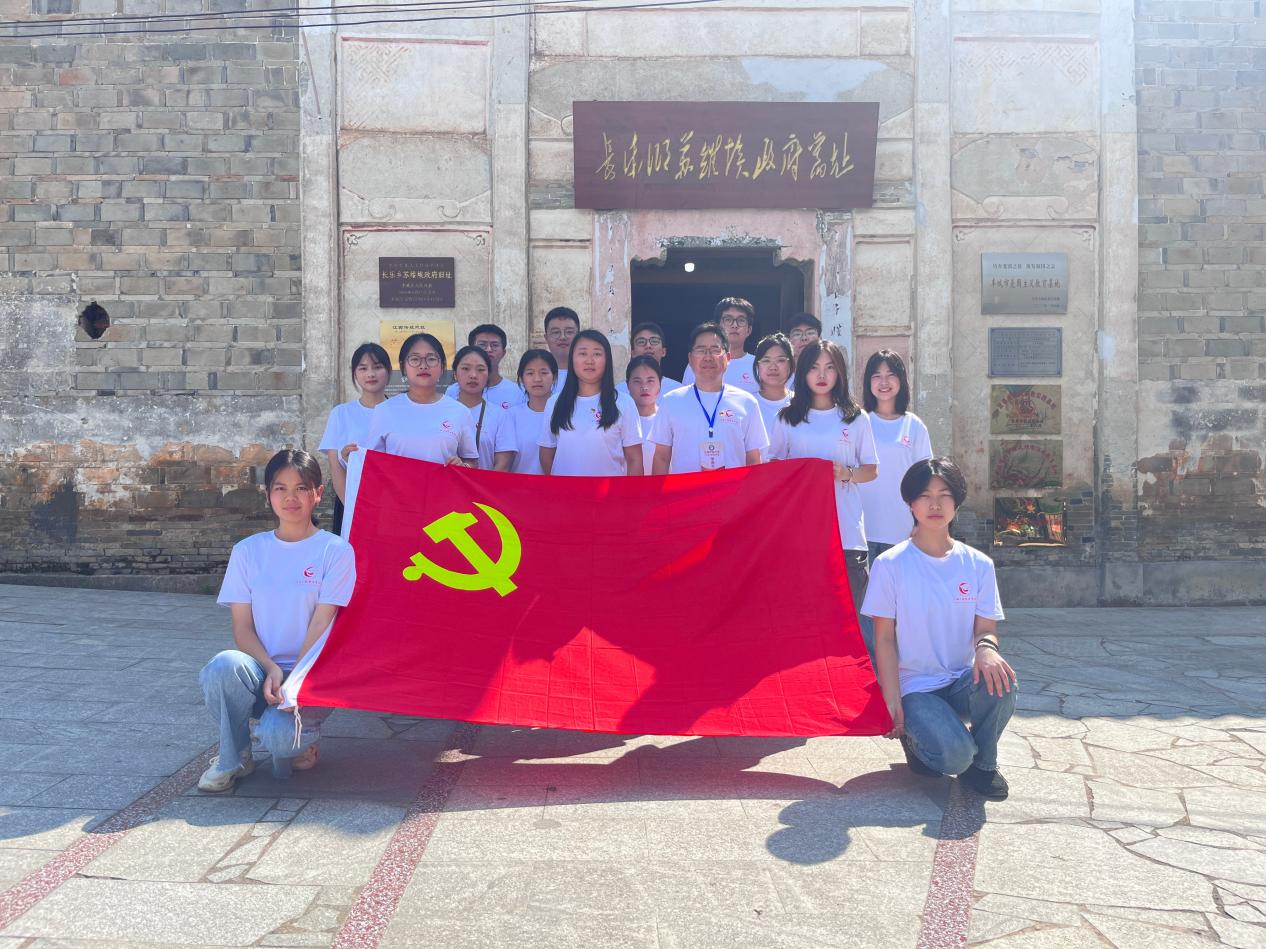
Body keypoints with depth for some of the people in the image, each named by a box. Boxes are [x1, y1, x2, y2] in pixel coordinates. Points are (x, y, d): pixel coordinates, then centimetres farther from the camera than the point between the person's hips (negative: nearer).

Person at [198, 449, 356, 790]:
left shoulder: (335, 551, -1)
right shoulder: (248, 551, 8)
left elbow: (321, 625, -7)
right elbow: (242, 627, 2)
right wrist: (271, 670, -15)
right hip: (260, 669, 3)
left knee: (277, 736, -32)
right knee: (223, 666, -33)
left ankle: (299, 740, 9)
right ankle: (233, 758, -5)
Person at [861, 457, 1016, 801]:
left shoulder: (978, 565, 3)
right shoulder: (890, 564, -7)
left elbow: (985, 628, 3)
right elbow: (884, 639, -6)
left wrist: (986, 647, -23)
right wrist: (892, 702, -14)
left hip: (962, 682, 3)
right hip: (915, 687, -3)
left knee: (1000, 682, -31)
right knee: (954, 755, -29)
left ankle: (982, 764, -3)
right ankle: (914, 734, 9)